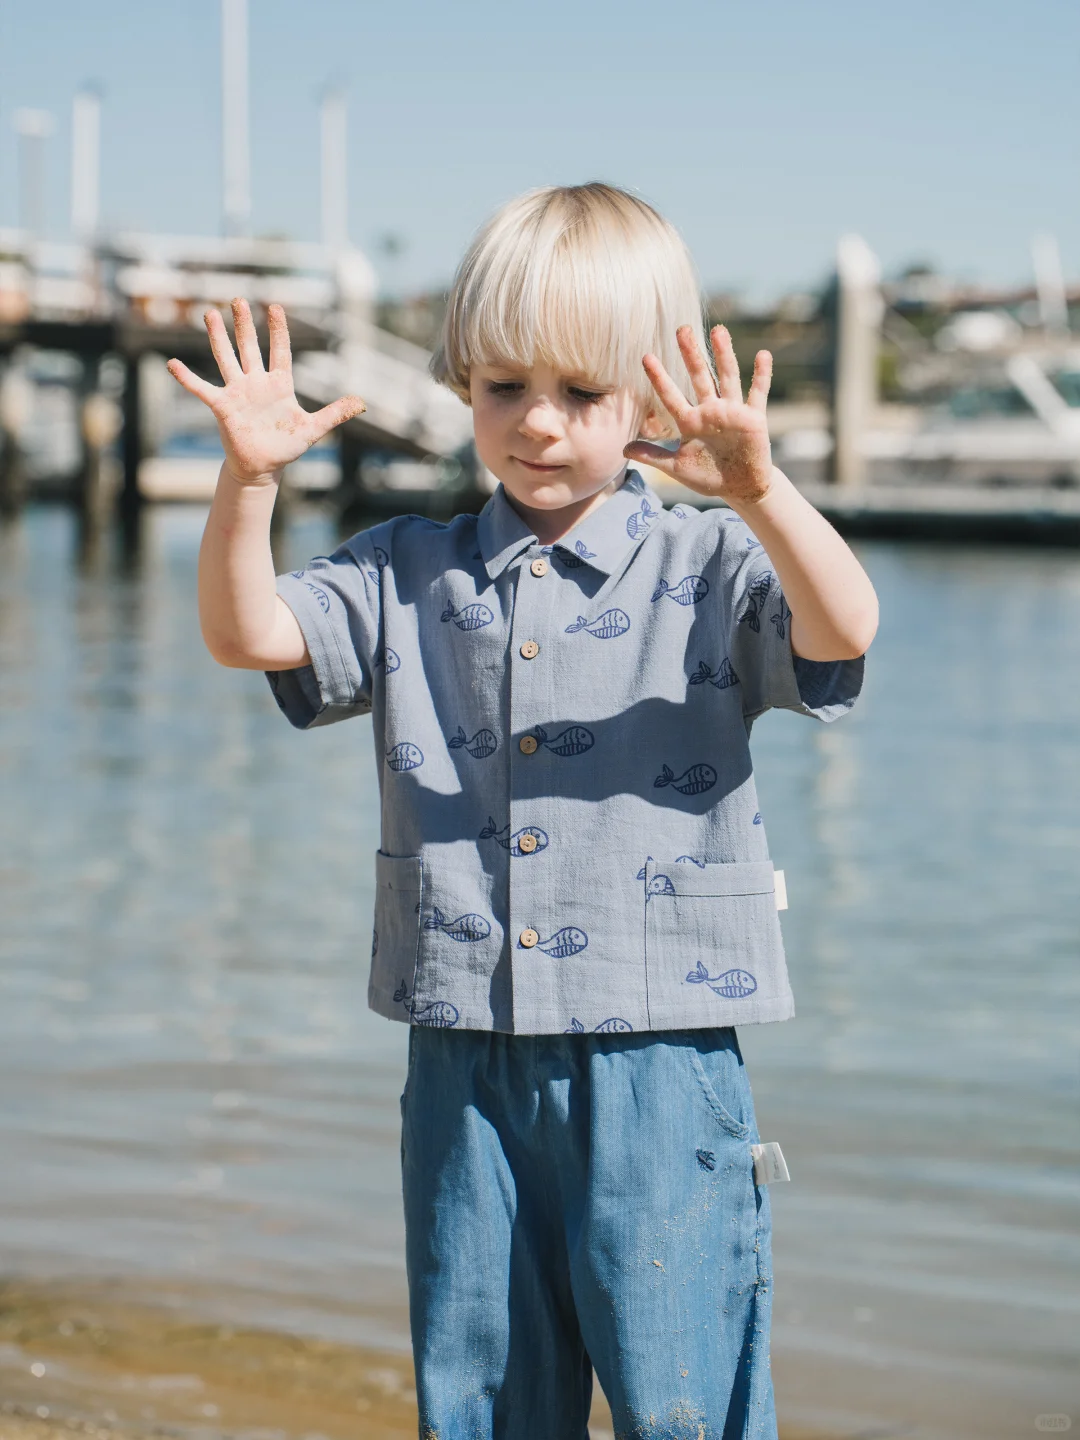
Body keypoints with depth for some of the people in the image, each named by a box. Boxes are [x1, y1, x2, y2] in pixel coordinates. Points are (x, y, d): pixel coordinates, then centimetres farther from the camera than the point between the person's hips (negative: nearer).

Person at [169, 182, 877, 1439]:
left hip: (657, 1060, -3)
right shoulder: (407, 577, 9)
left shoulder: (705, 570, -1)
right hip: (467, 1063, 3)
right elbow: (248, 632, -1)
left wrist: (756, 491, -35)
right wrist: (249, 478, -19)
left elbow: (840, 633, -18)